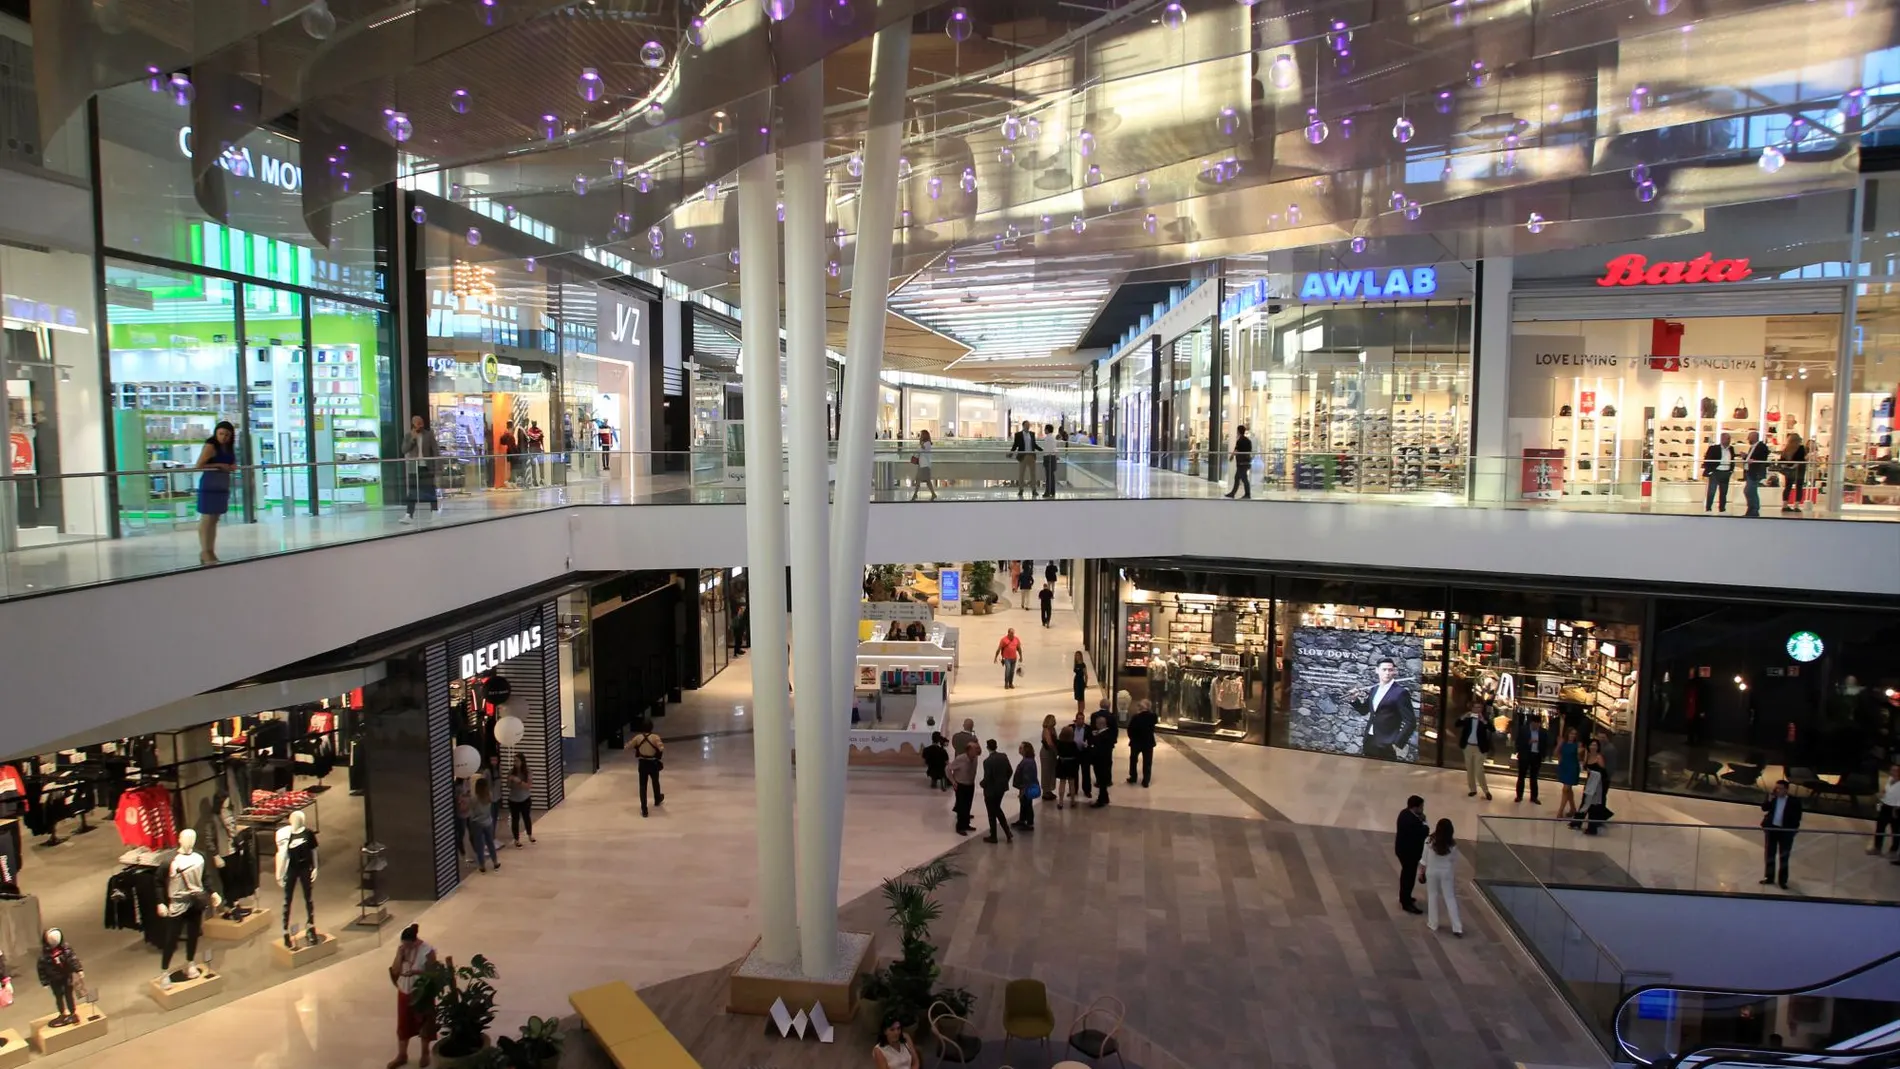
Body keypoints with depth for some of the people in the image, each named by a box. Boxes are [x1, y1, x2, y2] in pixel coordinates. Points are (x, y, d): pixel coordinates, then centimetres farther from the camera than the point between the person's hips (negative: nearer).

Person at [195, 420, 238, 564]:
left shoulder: (229, 448, 11)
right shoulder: (210, 446, -11)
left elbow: (231, 464, 23)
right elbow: (199, 466, -17)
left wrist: (233, 467, 1)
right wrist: (219, 465, -20)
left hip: (223, 485, 8)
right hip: (209, 485, -8)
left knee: (215, 519, 10)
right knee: (206, 518, -5)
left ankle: (211, 551, 13)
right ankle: (204, 551, -2)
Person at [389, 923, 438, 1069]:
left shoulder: (428, 951, -21)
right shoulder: (401, 948, -7)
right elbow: (395, 971, -7)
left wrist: (416, 971, -32)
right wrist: (400, 955, -21)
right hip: (404, 993, 4)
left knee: (424, 1024, 12)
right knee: (403, 1024, 16)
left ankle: (425, 1054, 32)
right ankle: (402, 1055, 34)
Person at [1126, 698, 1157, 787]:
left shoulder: (1135, 717, -18)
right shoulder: (1152, 716, -12)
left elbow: (1130, 729, -12)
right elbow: (1156, 721, 13)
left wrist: (1132, 738, 5)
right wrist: (1151, 712, 12)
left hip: (1136, 742, -1)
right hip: (1148, 742, 1)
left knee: (1133, 760, 19)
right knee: (1147, 762, 8)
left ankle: (1133, 777, 27)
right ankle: (1146, 781, 8)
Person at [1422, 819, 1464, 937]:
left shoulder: (1430, 841, -15)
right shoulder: (1452, 844, -11)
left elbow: (1425, 858, -7)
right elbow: (1454, 861, -1)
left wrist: (1422, 871, 7)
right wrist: (1455, 876, 12)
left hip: (1432, 871, -1)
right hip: (1446, 872, 1)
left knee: (1432, 896, 15)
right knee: (1450, 898, 7)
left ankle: (1433, 924, 24)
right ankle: (1457, 928, 8)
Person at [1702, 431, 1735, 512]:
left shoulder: (1731, 449, 8)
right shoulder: (1714, 448, -8)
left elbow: (1732, 460, 17)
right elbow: (1707, 459, -8)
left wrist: (1732, 469, 9)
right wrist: (1707, 470, -12)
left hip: (1726, 473, 5)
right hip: (1715, 472, -5)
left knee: (1724, 492, 11)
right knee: (1711, 491, -5)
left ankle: (1722, 509, 19)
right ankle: (1708, 509, 0)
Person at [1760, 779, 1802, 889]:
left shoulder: (1794, 801, -7)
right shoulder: (1772, 798, 1)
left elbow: (1797, 817, -5)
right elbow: (1764, 808, -9)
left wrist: (1794, 829, -10)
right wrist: (1770, 799, -21)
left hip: (1786, 830, -3)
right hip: (1771, 828, 3)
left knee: (1783, 856, 4)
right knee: (1769, 854, 11)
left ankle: (1782, 880, 11)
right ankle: (1769, 877, 22)